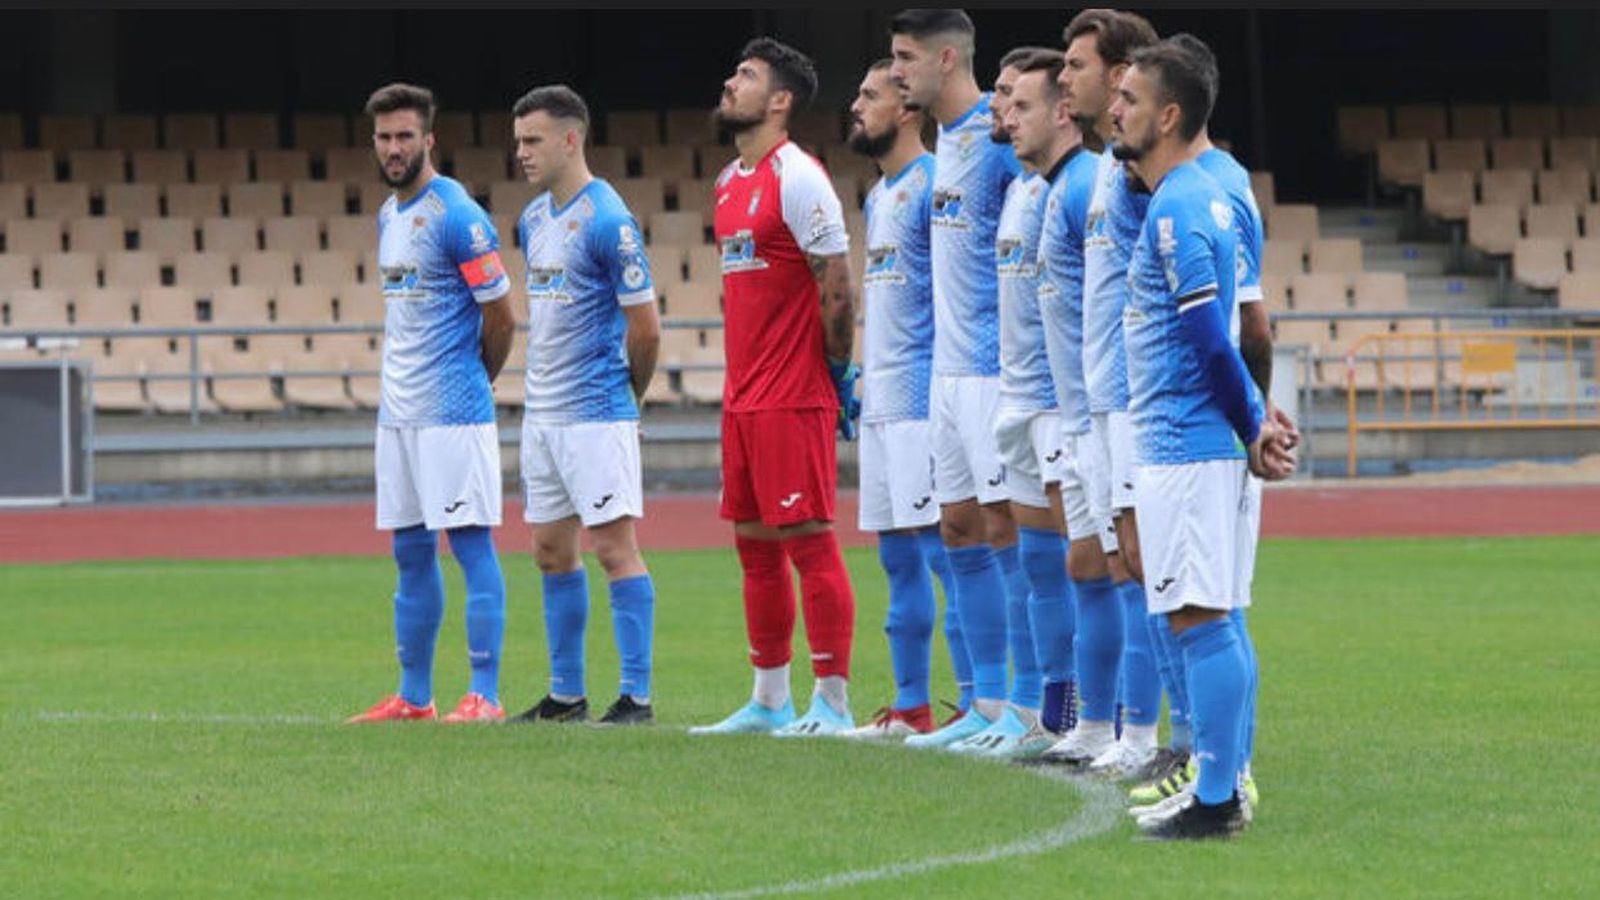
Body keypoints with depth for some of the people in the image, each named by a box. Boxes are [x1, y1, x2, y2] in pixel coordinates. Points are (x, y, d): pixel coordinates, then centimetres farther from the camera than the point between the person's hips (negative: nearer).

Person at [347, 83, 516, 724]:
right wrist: (396, 394, 16)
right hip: (398, 411, 8)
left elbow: (500, 316, -8)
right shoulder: (388, 215, 15)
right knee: (410, 551, 11)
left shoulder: (456, 215, -11)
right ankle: (413, 696, 16)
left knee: (471, 544, -7)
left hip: (453, 412, -8)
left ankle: (485, 695, -7)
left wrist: (474, 384, 5)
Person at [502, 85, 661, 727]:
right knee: (552, 551, 12)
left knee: (613, 546, -9)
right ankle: (566, 694, 19)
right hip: (542, 411, 9)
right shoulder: (534, 218, 12)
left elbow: (645, 329, -11)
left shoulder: (607, 221, -14)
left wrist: (626, 402, 2)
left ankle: (636, 697, -8)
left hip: (595, 414, -9)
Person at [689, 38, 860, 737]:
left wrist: (838, 371, -12)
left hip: (793, 398, -9)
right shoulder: (730, 181, 15)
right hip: (744, 394, 9)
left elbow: (837, 285, -14)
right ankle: (769, 701, 18)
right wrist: (741, 378, 18)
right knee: (755, 544, 12)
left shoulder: (797, 178, -12)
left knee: (808, 541, -7)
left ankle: (833, 702, -5)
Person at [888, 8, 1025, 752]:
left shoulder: (999, 135, -14)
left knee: (1003, 525, -8)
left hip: (994, 364, -10)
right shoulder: (945, 139, 15)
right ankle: (988, 702, 16)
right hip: (949, 364, 10)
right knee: (959, 528, 10)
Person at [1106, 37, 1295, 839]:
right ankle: (1223, 787, 18)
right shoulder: (1201, 196, 15)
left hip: (1184, 445, -10)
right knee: (1213, 622, 13)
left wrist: (1250, 430, -10)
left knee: (1197, 620, -7)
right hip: (1192, 444, 10)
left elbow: (1208, 340, -20)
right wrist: (1255, 420, 16)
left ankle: (1213, 801, -6)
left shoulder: (1175, 211, -17)